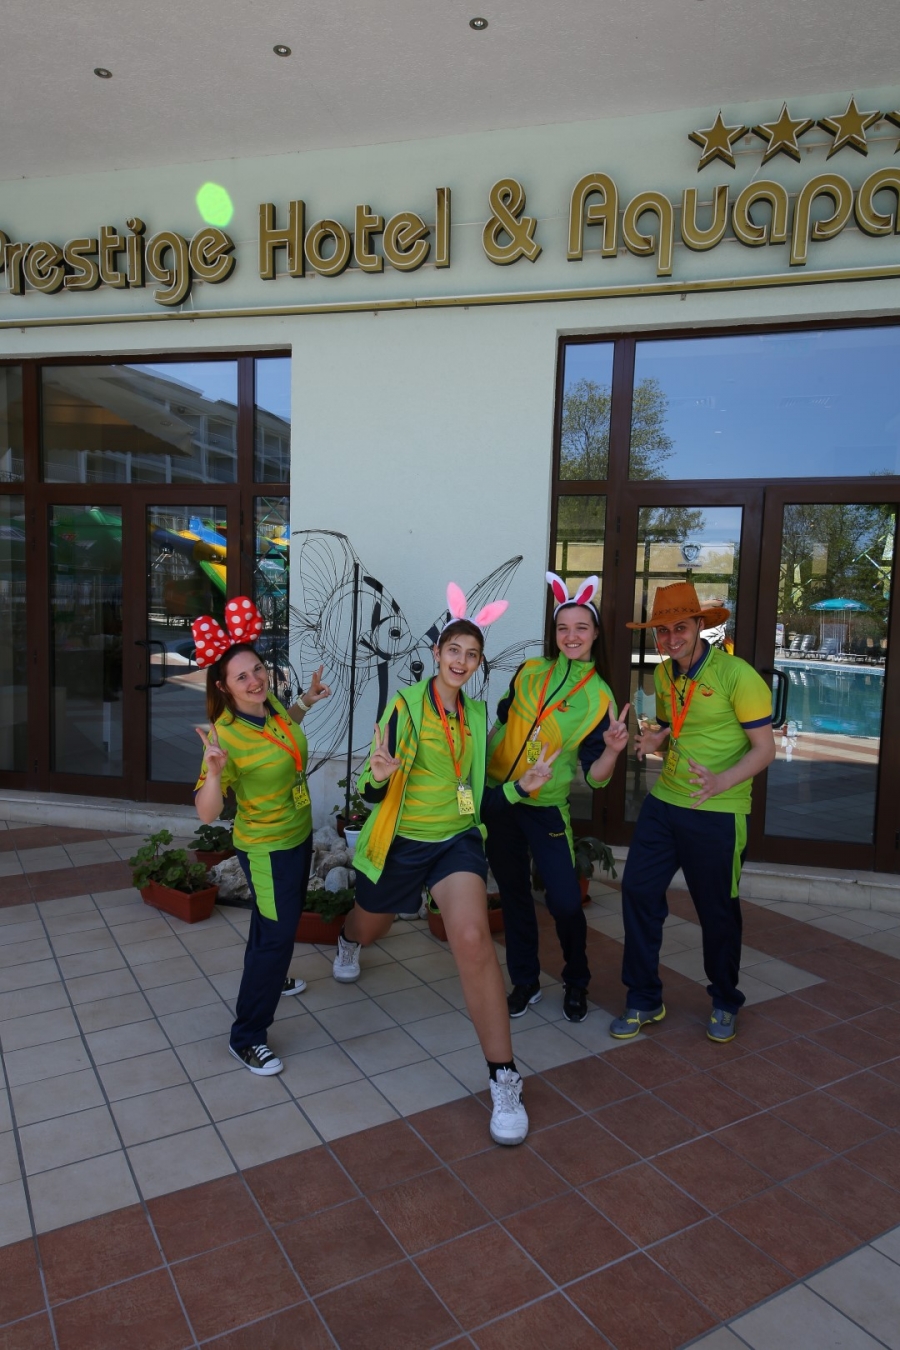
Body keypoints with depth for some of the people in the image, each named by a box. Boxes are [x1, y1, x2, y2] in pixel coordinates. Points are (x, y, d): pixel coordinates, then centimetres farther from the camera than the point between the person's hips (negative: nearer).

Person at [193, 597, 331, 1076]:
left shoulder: (270, 702, -9)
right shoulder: (226, 734, -31)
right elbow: (206, 812, -34)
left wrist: (306, 701, 7)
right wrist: (215, 771, -50)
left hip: (297, 834, 8)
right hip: (266, 847, -8)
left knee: (276, 915, 29)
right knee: (277, 933, -1)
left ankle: (267, 976, 56)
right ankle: (246, 1037, 16)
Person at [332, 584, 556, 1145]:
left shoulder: (475, 714, 1)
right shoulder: (405, 705, -13)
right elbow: (374, 791, -15)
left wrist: (524, 783, -7)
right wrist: (378, 776, -39)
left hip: (457, 840, 1)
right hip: (401, 842, -1)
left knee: (473, 937, -25)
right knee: (371, 927, 25)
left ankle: (504, 1078, -13)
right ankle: (349, 942, 68)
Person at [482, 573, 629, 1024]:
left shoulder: (599, 697, -8)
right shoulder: (529, 673, 0)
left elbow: (593, 775, -11)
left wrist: (612, 751, -30)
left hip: (545, 808, -3)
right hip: (497, 798, 3)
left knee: (565, 902, -5)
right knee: (513, 893, 12)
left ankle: (576, 984, 23)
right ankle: (524, 982, 31)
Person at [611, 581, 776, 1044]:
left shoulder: (736, 675, -14)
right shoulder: (663, 674, 7)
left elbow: (764, 748, -13)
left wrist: (721, 781, -30)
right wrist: (656, 741, -3)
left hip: (717, 813, -6)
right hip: (664, 801, 6)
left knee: (718, 911, 8)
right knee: (638, 890, 2)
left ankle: (725, 1004, 33)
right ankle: (643, 1000, 21)